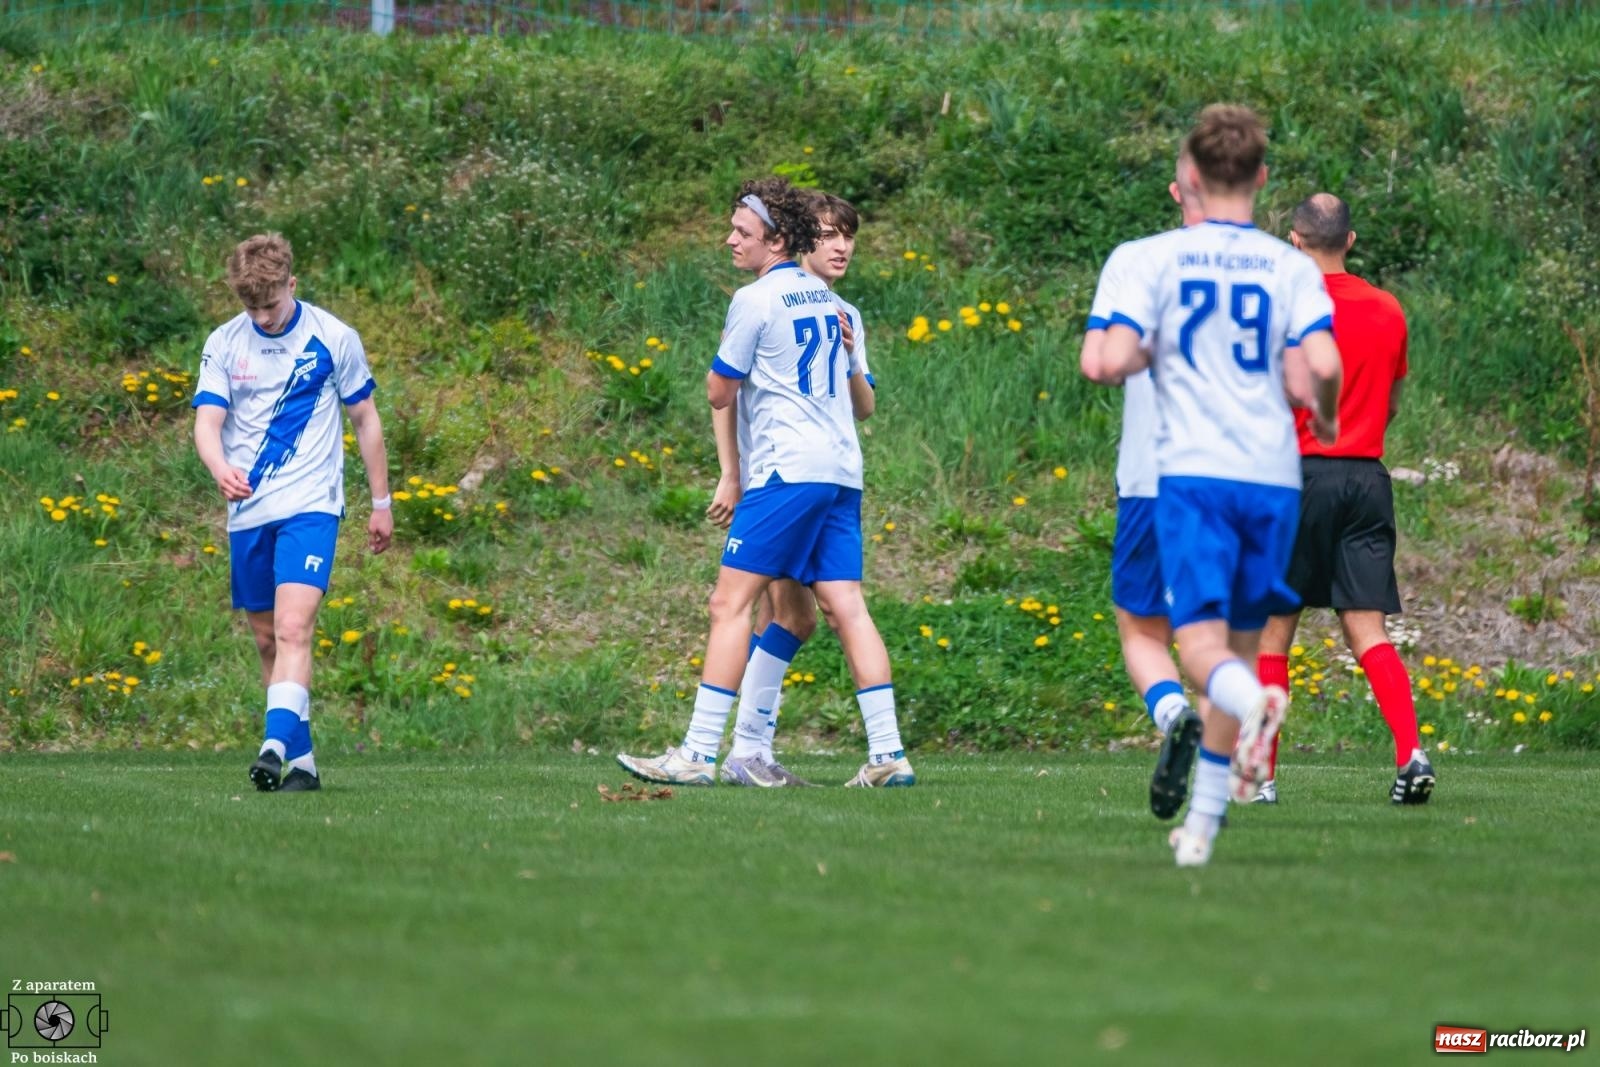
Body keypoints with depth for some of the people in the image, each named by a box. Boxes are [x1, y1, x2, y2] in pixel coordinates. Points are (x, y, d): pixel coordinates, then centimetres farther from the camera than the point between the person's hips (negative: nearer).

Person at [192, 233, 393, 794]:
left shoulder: (333, 338, -2)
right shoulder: (224, 343, 2)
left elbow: (366, 419, 8)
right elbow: (207, 422, -5)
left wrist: (381, 503, 10)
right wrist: (221, 470, -28)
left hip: (310, 507, -4)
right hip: (248, 513, 4)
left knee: (293, 629, -21)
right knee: (267, 640, 8)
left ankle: (277, 744, -32)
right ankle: (302, 761, 18)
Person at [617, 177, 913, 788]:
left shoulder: (755, 300, -6)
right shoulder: (824, 297, 18)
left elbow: (719, 394, 0)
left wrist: (725, 347, 19)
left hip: (788, 469, -8)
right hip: (842, 469, 8)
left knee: (731, 603, -7)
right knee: (846, 608, 3)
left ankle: (698, 754, -12)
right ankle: (887, 754, -4)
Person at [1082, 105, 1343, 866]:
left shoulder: (1158, 258, 0)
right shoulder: (1291, 268, 4)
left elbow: (1111, 363, -9)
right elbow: (1322, 366, -10)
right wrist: (1324, 414, 13)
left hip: (1192, 474, -2)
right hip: (1273, 475, 2)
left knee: (1202, 642, -8)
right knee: (1240, 643, 13)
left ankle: (1254, 700, -44)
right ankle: (1202, 823, 17)